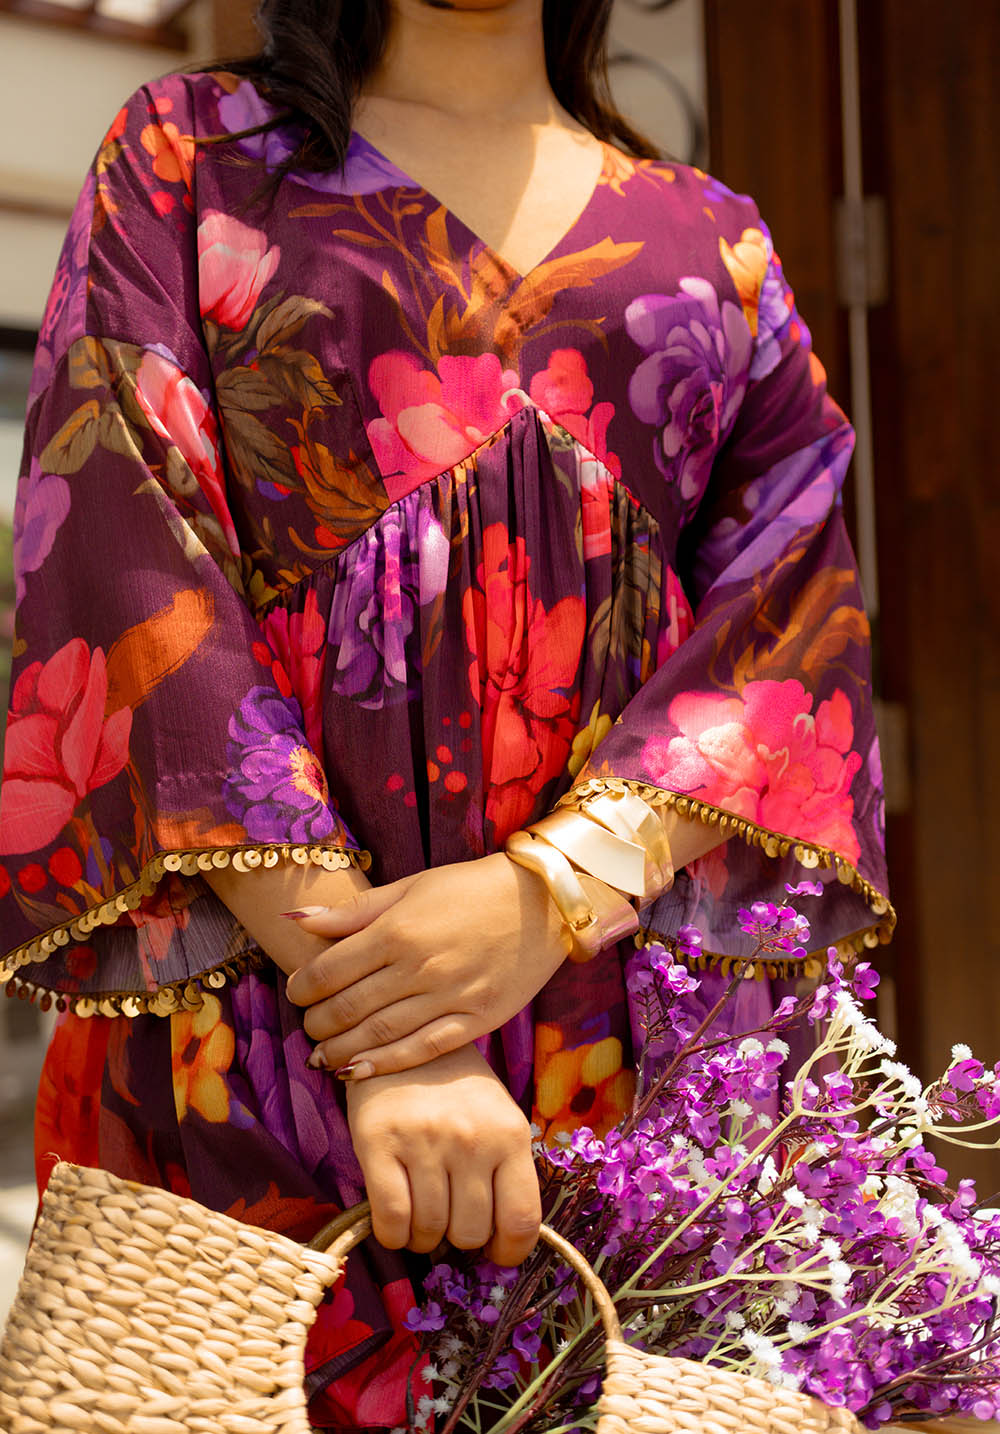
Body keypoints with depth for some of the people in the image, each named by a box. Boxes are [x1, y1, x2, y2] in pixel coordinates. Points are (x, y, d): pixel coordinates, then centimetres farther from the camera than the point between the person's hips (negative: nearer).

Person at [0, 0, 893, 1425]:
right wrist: (374, 1029, -17)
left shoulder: (712, 239, 15)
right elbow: (122, 550, -6)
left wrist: (557, 889, -18)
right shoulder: (186, 154, 9)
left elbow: (800, 597, 1)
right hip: (251, 974, -1)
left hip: (646, 977, 2)